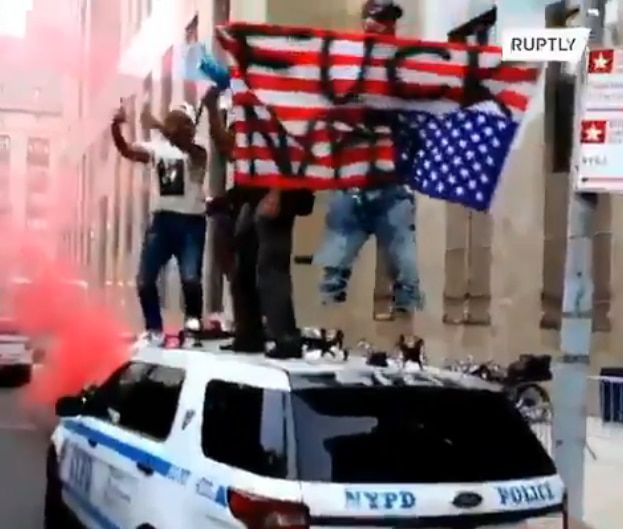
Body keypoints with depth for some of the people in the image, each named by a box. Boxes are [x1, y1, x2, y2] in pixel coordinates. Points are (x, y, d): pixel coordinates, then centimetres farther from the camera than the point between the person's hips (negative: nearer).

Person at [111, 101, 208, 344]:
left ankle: (193, 321, 11)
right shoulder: (156, 148, 8)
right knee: (144, 279, 0)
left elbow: (187, 148, -26)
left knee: (190, 278, -15)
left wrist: (170, 132, -41)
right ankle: (154, 329, 16)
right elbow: (127, 150, -8)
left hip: (191, 222, -3)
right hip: (162, 220, 4)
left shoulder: (197, 153, -2)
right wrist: (115, 126, -25)